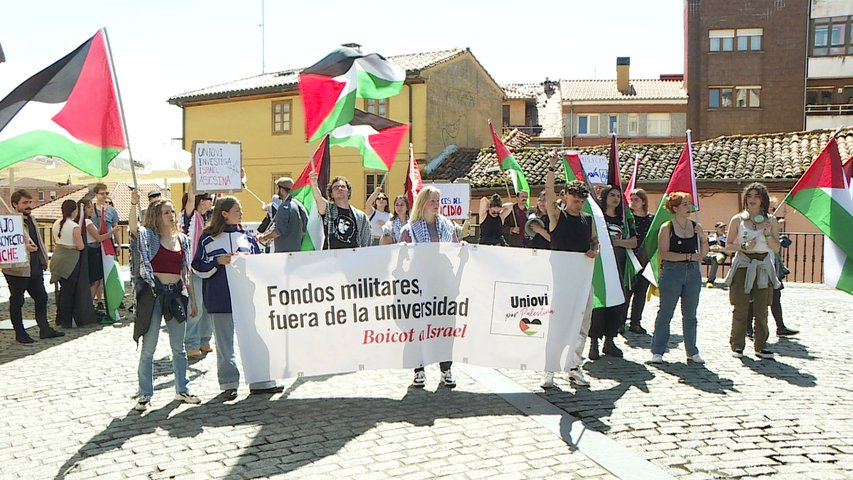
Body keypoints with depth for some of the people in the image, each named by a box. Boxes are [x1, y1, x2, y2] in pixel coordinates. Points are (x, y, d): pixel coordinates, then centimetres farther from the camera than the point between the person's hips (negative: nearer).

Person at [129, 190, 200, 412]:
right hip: (153, 294, -4)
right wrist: (134, 204, -42)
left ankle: (182, 390, 25)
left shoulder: (182, 239, 9)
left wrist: (193, 299, 13)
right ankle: (145, 394, 15)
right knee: (148, 348, 4)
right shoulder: (149, 236, -3)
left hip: (176, 294, 4)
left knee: (179, 347, 13)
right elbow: (133, 226, -26)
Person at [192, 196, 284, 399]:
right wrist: (218, 261, -13)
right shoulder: (208, 238, 2)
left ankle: (260, 382, 11)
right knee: (225, 343, 6)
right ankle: (229, 384, 15)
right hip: (220, 298, -2)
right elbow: (198, 266, 0)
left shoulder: (247, 236, 10)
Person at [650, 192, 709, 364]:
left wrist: (704, 239, -4)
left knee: (690, 314, 10)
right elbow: (664, 253, -13)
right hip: (672, 272, -4)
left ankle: (692, 352, 19)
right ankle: (657, 351, 8)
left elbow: (704, 252, 15)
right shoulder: (667, 228, -4)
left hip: (693, 272, 4)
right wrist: (689, 256, -16)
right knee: (665, 313, 2)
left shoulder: (696, 226, 8)